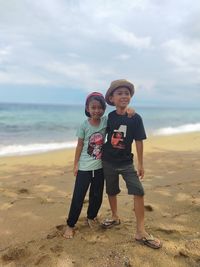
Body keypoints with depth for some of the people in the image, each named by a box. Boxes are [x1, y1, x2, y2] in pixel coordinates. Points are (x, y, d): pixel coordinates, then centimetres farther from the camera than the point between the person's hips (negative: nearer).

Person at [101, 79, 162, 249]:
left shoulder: (135, 118, -10)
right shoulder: (110, 117, -5)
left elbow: (139, 142, -6)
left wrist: (140, 164, -4)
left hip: (126, 162, -2)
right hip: (108, 161, 2)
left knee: (138, 192, -10)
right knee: (111, 191, 15)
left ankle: (141, 232, 0)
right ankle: (115, 218, 40)